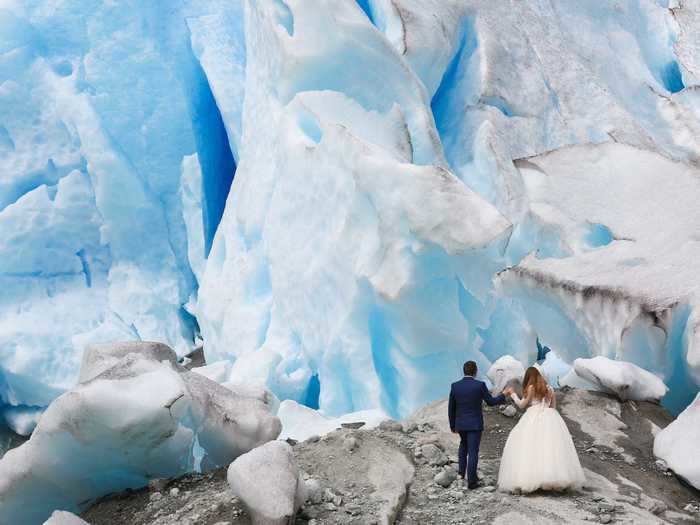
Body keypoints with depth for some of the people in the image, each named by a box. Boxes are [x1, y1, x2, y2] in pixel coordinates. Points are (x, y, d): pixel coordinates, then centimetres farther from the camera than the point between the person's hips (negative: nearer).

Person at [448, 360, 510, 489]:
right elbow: (491, 401, -5)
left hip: (460, 424, 3)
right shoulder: (480, 385, -13)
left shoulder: (455, 386, -4)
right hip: (475, 424, -3)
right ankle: (471, 481, -1)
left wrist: (452, 425, 14)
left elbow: (451, 408, 2)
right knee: (473, 451, 0)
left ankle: (462, 472, 24)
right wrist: (504, 394, 12)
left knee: (464, 444, 28)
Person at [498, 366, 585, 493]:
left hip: (535, 419, -5)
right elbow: (553, 406, 17)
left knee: (530, 447, -7)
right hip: (549, 418, 5)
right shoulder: (548, 388, 15)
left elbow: (522, 404, 3)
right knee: (550, 447, 2)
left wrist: (513, 394, 14)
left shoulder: (531, 387, -1)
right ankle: (556, 477, -4)